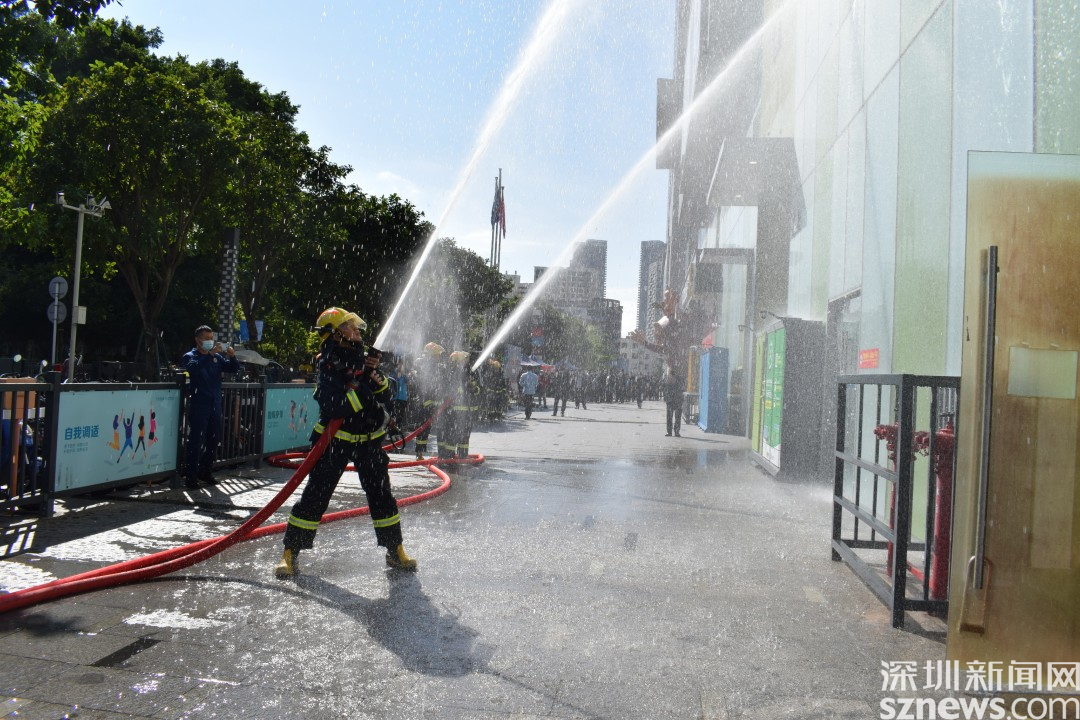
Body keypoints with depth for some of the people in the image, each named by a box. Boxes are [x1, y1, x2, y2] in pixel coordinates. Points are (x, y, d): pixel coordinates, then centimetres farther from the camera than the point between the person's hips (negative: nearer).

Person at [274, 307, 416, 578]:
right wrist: (363, 387, -28)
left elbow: (387, 398, 3)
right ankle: (291, 553, 9)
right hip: (335, 438, -5)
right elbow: (333, 406, -27)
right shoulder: (328, 365, -12)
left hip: (368, 441, 5)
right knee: (315, 494, -4)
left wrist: (377, 377, -15)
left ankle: (395, 551, 20)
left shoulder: (364, 359, 6)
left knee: (381, 494, 8)